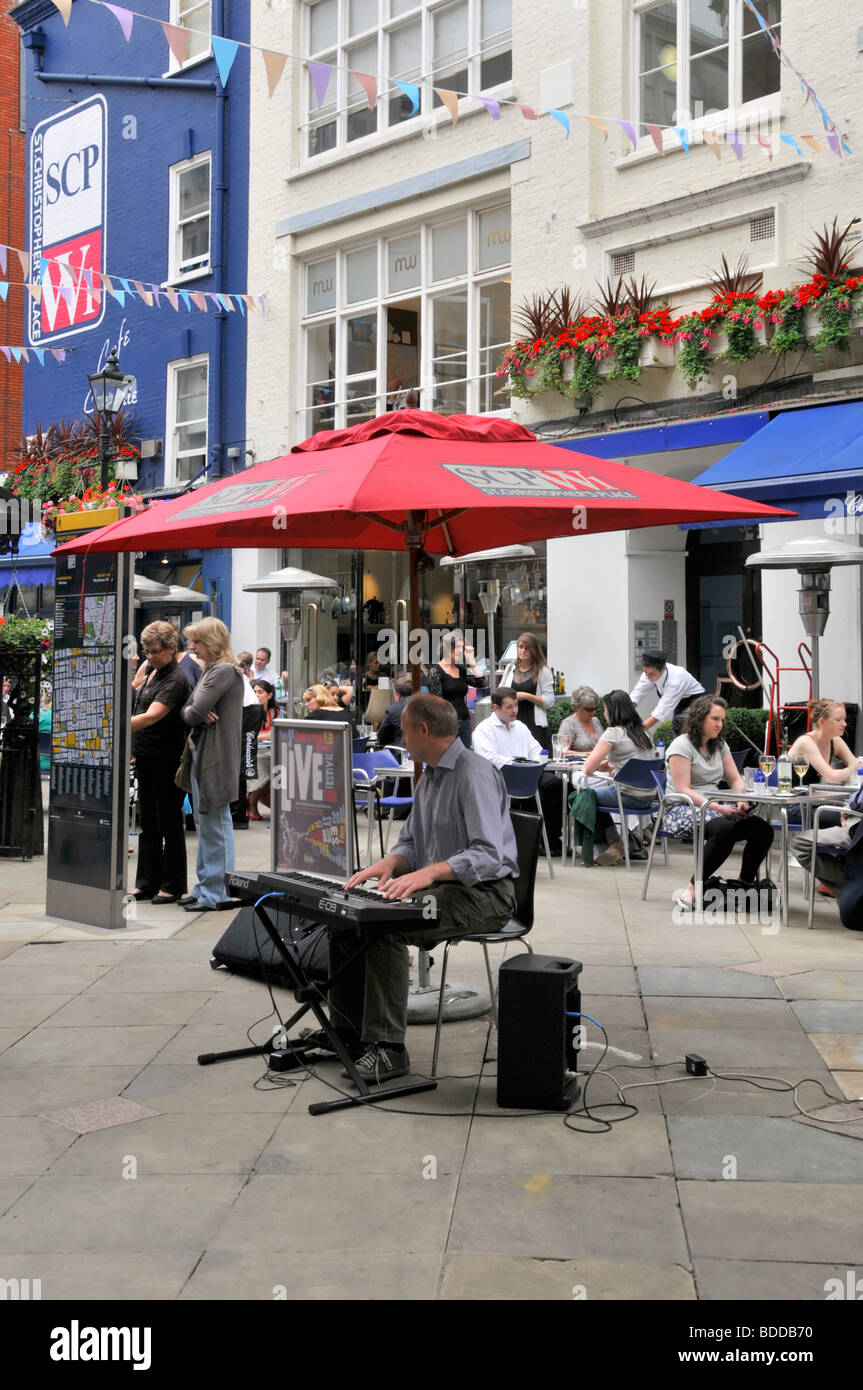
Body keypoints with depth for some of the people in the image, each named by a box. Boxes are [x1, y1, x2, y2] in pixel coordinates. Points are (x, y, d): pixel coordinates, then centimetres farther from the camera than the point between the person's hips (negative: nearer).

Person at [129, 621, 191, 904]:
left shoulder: (175, 679, -16)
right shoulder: (149, 669, 11)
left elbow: (152, 716, -28)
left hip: (167, 760, -9)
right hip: (145, 757, 9)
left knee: (169, 824, 0)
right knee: (148, 823, 12)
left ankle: (172, 886, 8)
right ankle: (147, 883, 19)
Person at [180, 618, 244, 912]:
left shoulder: (225, 671, -14)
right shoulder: (210, 670, 18)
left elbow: (196, 712, -21)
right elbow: (189, 709, 14)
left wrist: (193, 715, 2)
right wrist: (195, 713, -8)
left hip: (215, 756, -10)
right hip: (202, 754, 10)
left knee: (215, 824, -5)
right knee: (206, 823, 14)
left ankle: (217, 893, 0)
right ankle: (206, 887, 22)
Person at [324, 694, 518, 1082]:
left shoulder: (474, 774, -16)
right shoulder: (430, 776, 17)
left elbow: (489, 855, -27)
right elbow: (411, 843, 20)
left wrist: (430, 873, -36)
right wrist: (389, 863, -3)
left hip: (483, 893, -10)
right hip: (440, 887, 10)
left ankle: (388, 1048, -23)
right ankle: (348, 1031, 6)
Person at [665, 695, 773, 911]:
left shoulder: (719, 745, 16)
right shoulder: (682, 746, -8)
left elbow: (735, 779, 16)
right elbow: (683, 790, -15)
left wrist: (741, 800, -7)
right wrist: (717, 807, -24)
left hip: (715, 807, 7)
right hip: (683, 810, -7)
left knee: (763, 829, -17)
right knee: (724, 829, -38)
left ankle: (746, 883, -1)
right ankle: (692, 889, -31)